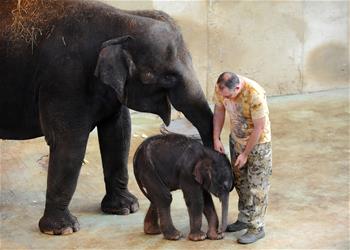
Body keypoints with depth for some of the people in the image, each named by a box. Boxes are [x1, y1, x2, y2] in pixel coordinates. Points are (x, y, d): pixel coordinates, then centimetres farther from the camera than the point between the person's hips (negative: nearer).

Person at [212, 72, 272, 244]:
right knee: (240, 181, 17)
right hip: (236, 140, 6)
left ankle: (257, 228, 8)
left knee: (257, 186, 0)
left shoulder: (255, 94, -34)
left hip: (258, 143, -6)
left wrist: (245, 154, -18)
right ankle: (244, 219, 33)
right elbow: (219, 110, 2)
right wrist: (216, 138, -2)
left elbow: (259, 128, -25)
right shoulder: (221, 88, -17)